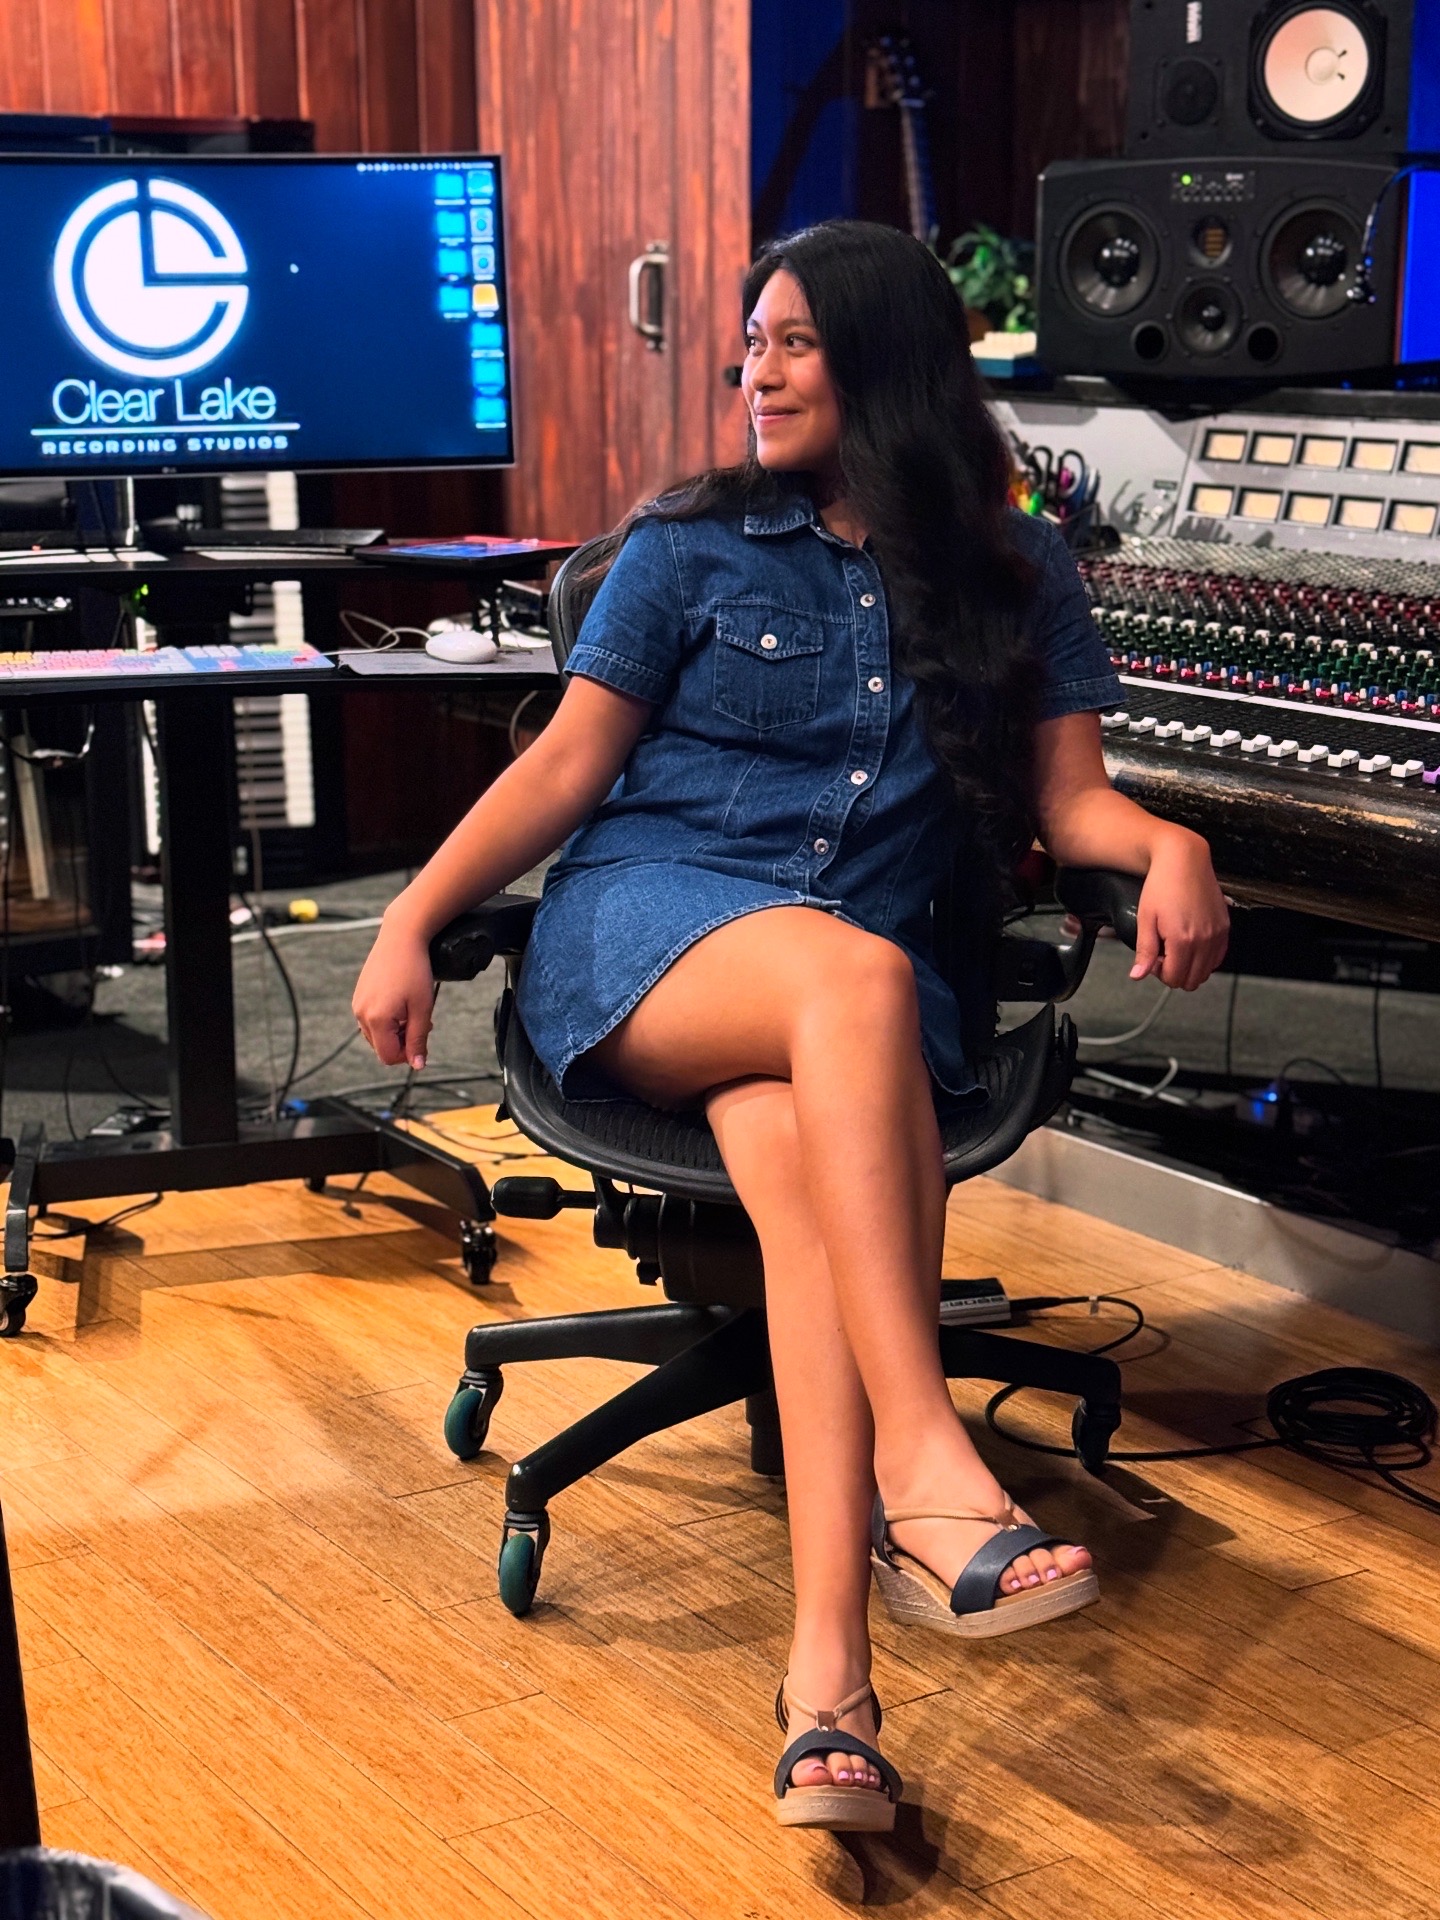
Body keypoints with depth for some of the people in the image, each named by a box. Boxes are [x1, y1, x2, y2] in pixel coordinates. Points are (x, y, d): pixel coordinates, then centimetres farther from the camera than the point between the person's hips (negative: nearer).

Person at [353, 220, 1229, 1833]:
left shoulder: (1016, 577, 16)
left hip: (848, 988, 1)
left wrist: (1167, 845, -13)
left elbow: (1069, 797, 10)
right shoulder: (693, 546, 12)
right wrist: (412, 919, -4)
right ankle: (925, 1460, -45)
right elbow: (566, 763, 8)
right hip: (643, 932, -1)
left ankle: (829, 1667, -47)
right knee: (854, 975, -37)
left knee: (800, 1161, -35)